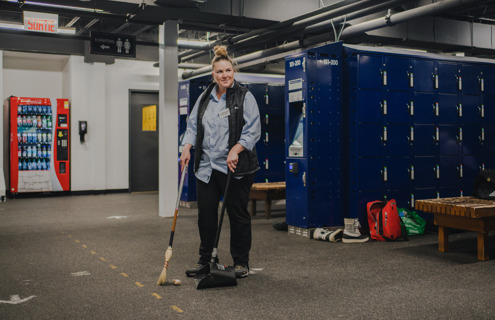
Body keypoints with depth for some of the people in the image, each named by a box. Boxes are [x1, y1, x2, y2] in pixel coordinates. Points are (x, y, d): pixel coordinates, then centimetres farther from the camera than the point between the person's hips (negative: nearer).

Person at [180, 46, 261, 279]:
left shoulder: (245, 97, -3)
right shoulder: (204, 98, 13)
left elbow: (253, 130, -9)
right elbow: (193, 125, 17)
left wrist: (235, 150, -19)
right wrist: (187, 148, 2)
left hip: (236, 168, -4)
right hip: (206, 166, 5)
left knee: (237, 214, 4)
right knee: (206, 214, 8)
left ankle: (241, 263, 18)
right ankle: (205, 260, 23)